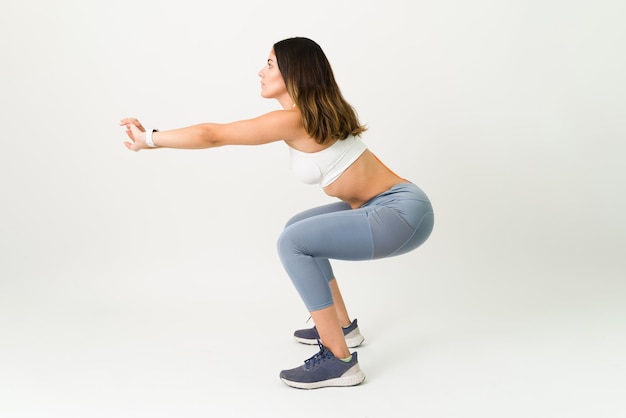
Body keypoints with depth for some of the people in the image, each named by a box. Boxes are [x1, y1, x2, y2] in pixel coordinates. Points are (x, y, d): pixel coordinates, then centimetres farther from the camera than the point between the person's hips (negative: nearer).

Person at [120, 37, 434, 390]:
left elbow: (213, 136, -12)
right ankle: (343, 327, 29)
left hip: (404, 212, -10)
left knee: (293, 242, -19)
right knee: (299, 228, 21)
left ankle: (340, 361, -11)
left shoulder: (294, 119, -18)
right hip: (386, 206, 10)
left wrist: (149, 139, -1)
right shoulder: (312, 112, 10)